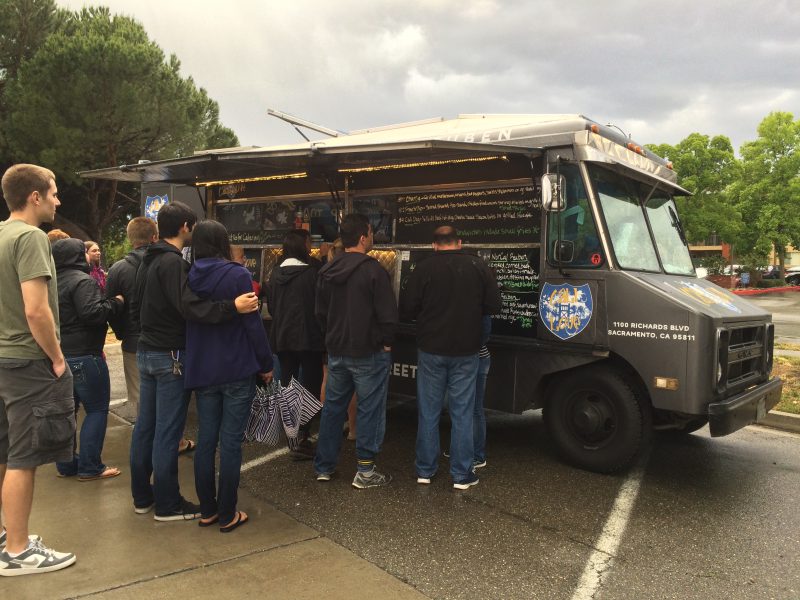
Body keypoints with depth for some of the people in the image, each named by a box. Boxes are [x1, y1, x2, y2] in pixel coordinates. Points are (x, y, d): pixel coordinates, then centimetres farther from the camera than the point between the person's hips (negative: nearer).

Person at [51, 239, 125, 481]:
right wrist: (116, 303, -14)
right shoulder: (82, 281, -16)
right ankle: (90, 467, 2)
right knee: (97, 409, 0)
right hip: (83, 355, -9)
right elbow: (92, 313, -26)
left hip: (60, 354, 9)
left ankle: (66, 465, 22)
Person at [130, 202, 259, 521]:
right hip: (170, 356, -9)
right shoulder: (172, 262, -18)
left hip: (145, 351, 10)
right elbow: (189, 306, -30)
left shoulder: (148, 260, 12)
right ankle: (167, 504, 9)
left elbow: (137, 304, 21)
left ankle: (142, 497, 26)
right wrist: (232, 306, -37)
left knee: (145, 426, 14)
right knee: (167, 431, -1)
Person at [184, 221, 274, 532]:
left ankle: (207, 510, 22)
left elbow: (187, 320, 10)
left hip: (201, 371, 5)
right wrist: (266, 363, -2)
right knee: (231, 442, 3)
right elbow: (253, 323, -12)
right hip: (237, 370, -5)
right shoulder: (237, 275, -12)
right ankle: (227, 515, 11)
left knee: (206, 440, 13)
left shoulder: (189, 277, 2)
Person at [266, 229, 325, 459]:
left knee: (287, 387, 16)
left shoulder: (276, 273, 4)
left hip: (282, 338, 6)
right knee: (309, 388, 1)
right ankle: (301, 441, -3)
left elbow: (270, 305, 12)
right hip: (308, 337, -6)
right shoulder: (311, 272, -14)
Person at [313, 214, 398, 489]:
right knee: (370, 410, 4)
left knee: (332, 407, 16)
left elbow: (320, 311, 12)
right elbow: (388, 314, -18)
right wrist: (386, 342, -3)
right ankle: (365, 472, 12)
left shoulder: (327, 271, 5)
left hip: (336, 352, 7)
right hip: (368, 353, -6)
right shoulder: (373, 270, -17)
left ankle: (324, 466, 25)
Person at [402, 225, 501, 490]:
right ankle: (462, 475, 12)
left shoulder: (424, 267, -7)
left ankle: (425, 470, 20)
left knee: (428, 411, 11)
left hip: (431, 350, 0)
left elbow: (408, 309, -6)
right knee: (462, 413, 7)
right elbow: (494, 305, 0)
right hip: (465, 351, 0)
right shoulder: (477, 267, -3)